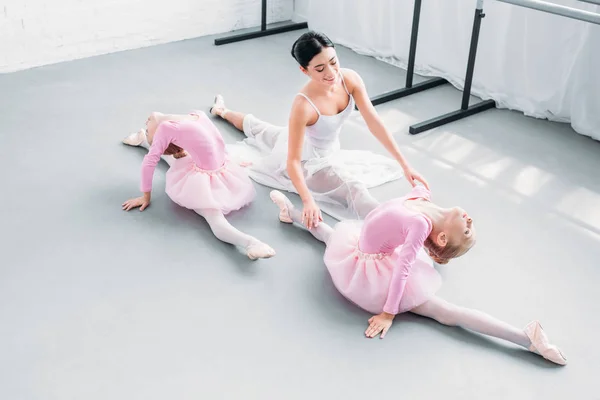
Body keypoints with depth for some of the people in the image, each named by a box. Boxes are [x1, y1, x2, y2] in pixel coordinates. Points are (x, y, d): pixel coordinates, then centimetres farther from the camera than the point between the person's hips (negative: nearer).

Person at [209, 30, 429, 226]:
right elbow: (293, 161, -38)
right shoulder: (303, 104, -42)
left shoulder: (350, 79, -29)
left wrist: (405, 165, -27)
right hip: (309, 160, -6)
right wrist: (308, 200, -50)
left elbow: (375, 123, -25)